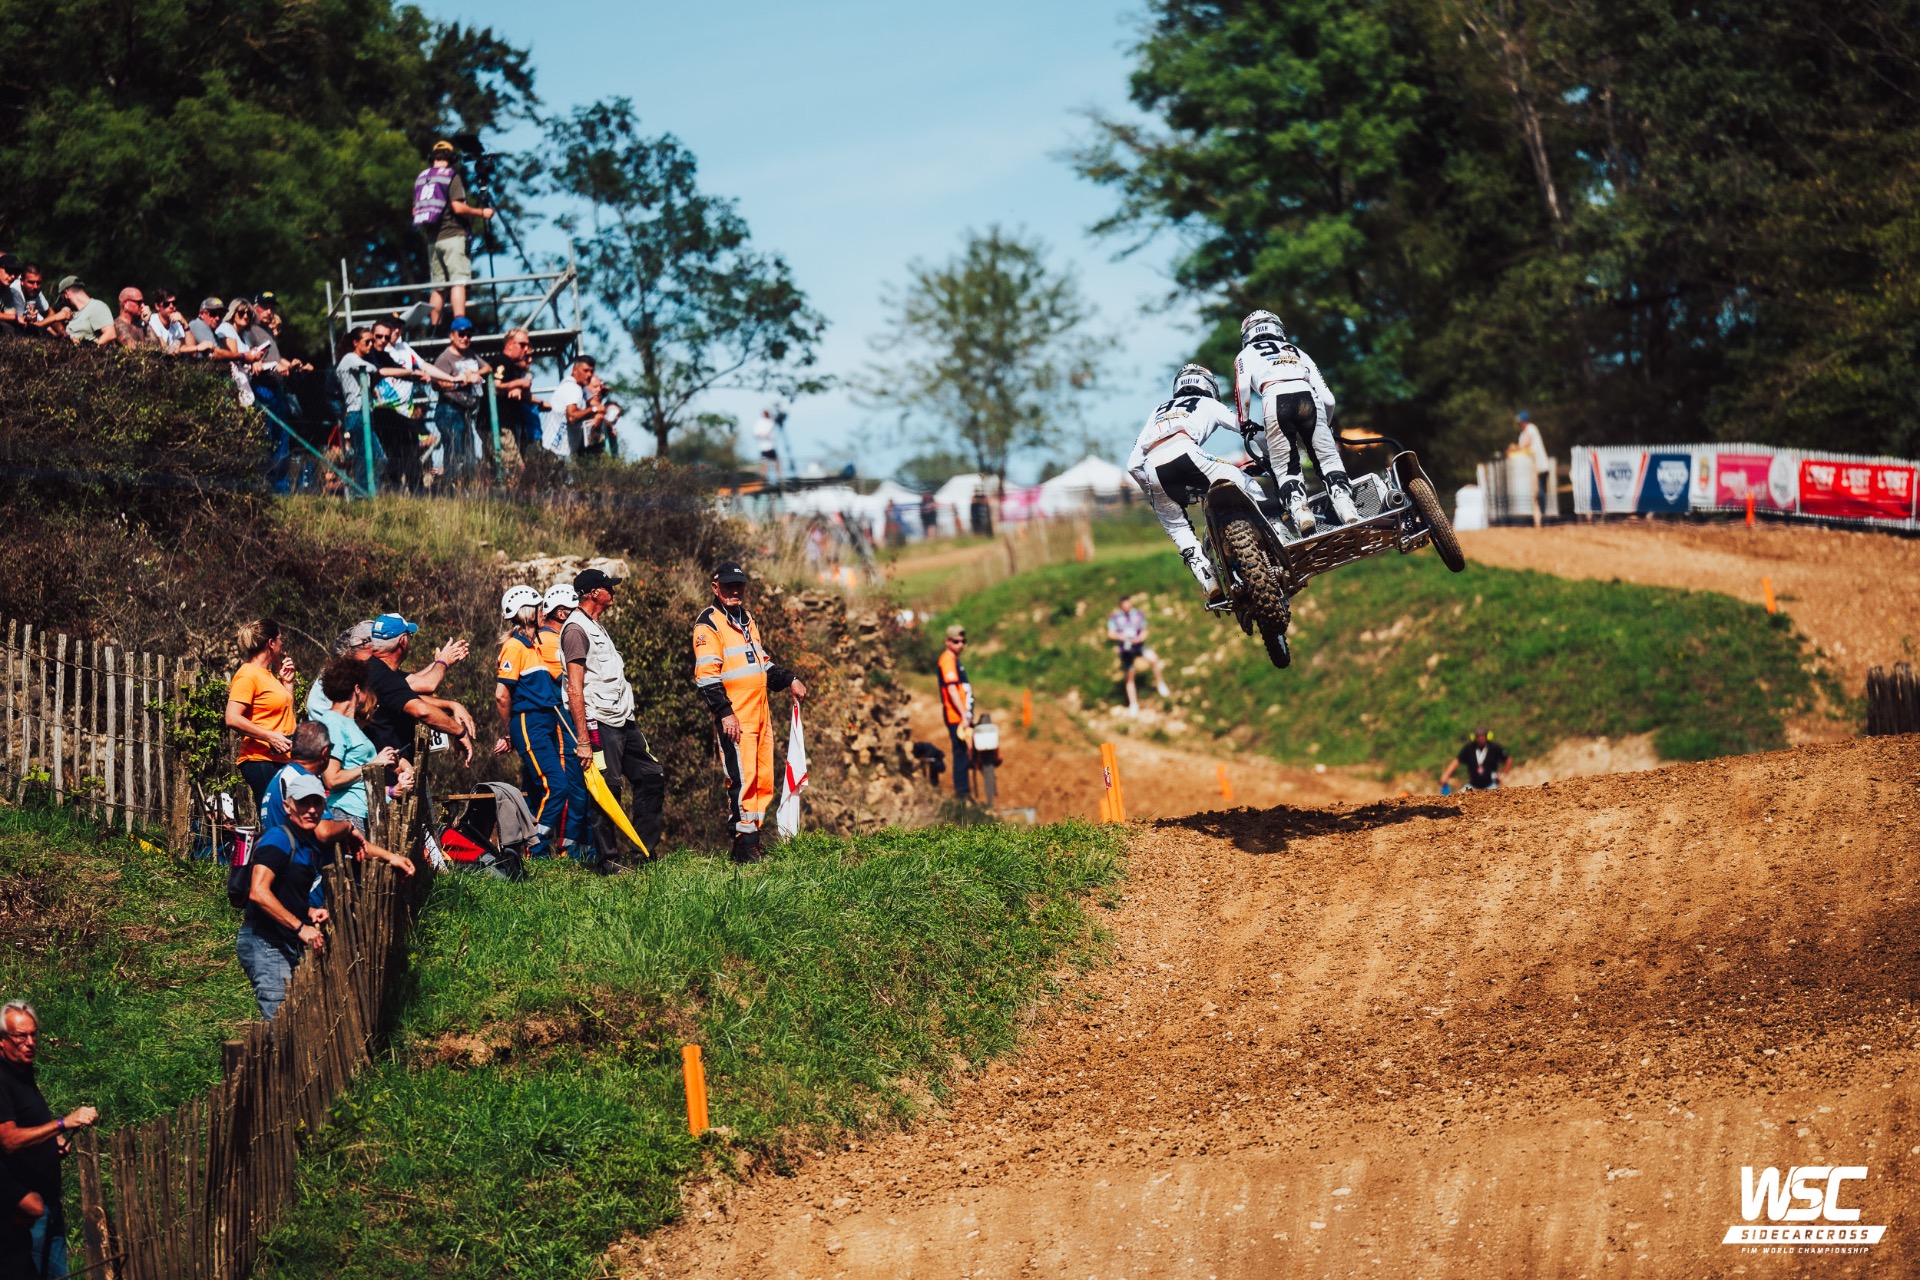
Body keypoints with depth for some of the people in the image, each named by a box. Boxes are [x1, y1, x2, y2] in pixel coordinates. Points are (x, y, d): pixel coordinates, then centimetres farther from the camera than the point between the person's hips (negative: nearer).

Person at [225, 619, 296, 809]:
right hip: (259, 761, -9)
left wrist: (287, 682, 20)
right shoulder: (247, 675, -7)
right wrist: (270, 737, -22)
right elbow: (233, 719, -17)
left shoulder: (269, 675, 21)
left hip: (279, 760, 9)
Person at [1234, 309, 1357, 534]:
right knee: (1328, 459, 7)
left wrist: (1245, 424, 17)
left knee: (1285, 469, 3)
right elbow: (1328, 399, 27)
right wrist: (1326, 425, 42)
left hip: (1275, 400, -2)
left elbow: (1242, 389, 7)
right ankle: (1347, 511, -12)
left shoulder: (1246, 354, 29)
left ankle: (1299, 510, -21)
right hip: (1307, 396, 2)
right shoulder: (1298, 353, 36)